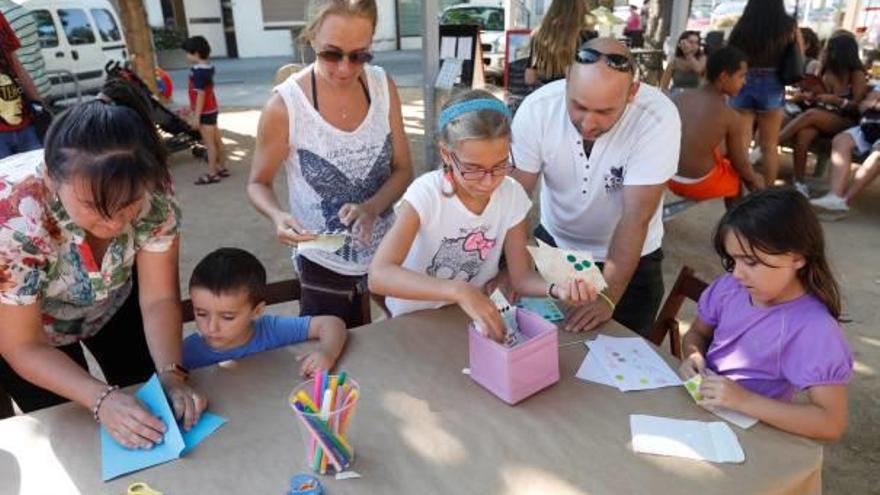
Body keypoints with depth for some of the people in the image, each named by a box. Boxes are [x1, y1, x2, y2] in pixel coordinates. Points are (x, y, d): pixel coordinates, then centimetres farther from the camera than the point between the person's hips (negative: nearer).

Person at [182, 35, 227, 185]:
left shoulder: (199, 71, -20)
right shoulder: (207, 67, 8)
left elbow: (201, 94, -22)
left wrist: (196, 116, -21)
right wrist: (190, 107, 25)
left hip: (205, 112, -10)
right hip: (211, 109, 10)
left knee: (209, 143, -3)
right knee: (217, 140, 15)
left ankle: (212, 174, 2)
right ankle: (222, 168, 24)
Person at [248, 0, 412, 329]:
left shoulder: (383, 86, -9)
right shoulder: (285, 106, -19)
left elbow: (403, 169, -2)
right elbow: (258, 183, -6)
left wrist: (371, 208, -22)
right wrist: (278, 216, -28)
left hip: (386, 251, 4)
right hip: (325, 263, -3)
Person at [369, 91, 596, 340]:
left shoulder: (512, 195, -8)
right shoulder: (426, 194, -20)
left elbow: (521, 276, -3)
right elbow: (378, 275, -29)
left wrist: (556, 289, -23)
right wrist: (458, 291, -39)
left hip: (478, 315, 3)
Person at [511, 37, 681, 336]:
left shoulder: (658, 118, -28)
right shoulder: (537, 108, -22)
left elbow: (635, 218, -27)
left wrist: (607, 297, -31)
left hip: (630, 257, -2)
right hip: (553, 243, 2)